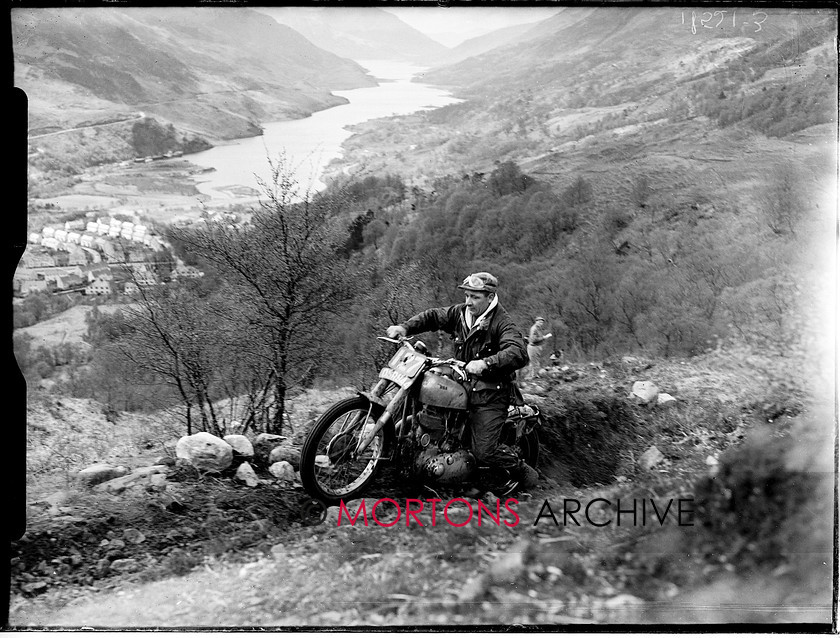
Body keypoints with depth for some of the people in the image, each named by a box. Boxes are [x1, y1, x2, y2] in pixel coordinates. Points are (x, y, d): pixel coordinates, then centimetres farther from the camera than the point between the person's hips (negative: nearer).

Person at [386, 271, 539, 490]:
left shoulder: (502, 323, -17)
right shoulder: (460, 312, 3)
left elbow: (519, 354, -31)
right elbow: (433, 316, 13)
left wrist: (486, 363, -43)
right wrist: (405, 327, -4)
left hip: (490, 393, -8)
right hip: (463, 385, 8)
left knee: (484, 450, -15)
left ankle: (523, 472, 16)